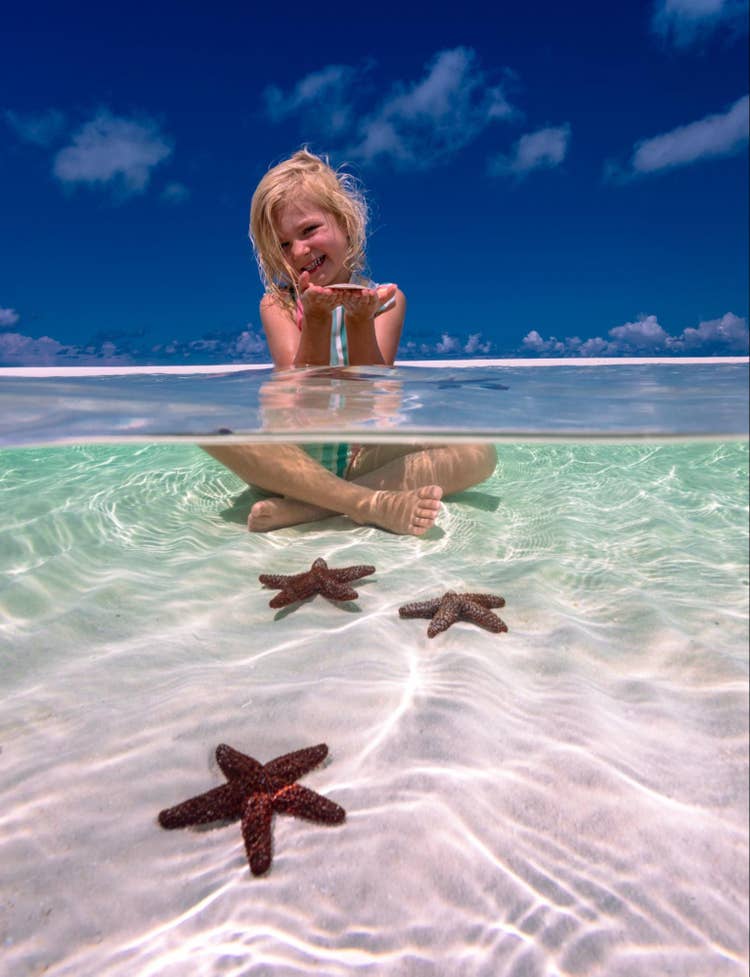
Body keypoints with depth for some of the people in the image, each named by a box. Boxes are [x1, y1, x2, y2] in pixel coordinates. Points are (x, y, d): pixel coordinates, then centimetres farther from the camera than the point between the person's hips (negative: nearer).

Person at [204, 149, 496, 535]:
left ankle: (305, 506, -30)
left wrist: (360, 321, -23)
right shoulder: (278, 304, 3)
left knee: (480, 453, -20)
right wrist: (316, 319, -22)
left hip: (361, 458, 1)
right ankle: (371, 502, -32)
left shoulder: (384, 299, 3)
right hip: (290, 459, 0)